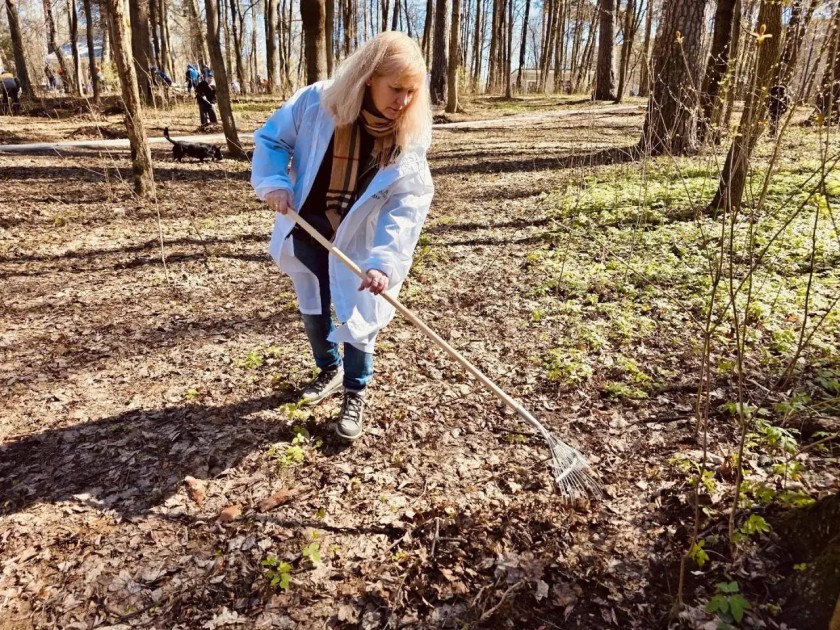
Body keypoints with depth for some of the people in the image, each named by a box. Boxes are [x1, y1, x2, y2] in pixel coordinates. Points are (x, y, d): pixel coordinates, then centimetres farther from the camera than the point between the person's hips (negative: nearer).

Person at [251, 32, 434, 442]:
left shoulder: (410, 138, -17)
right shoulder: (317, 103, -17)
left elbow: (406, 208, -23)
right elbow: (270, 139, -3)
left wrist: (385, 261, -35)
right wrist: (274, 182, -21)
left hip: (357, 242, -1)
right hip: (306, 231, 2)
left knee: (358, 316, 4)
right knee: (313, 310, 17)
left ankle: (355, 393, 27)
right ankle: (329, 371, 44)